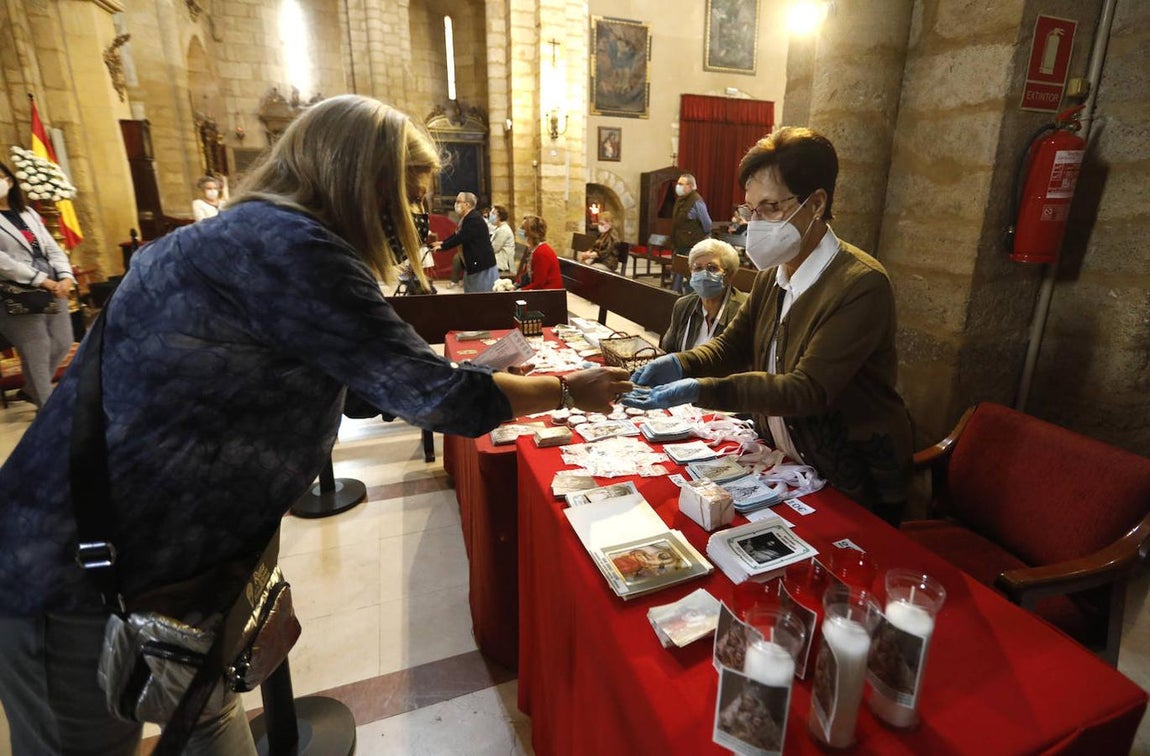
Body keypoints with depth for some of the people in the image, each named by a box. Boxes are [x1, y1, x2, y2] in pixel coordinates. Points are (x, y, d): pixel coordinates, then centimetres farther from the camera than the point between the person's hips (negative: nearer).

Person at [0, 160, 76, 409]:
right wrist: (41, 280, -18)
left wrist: (66, 277, -7)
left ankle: (32, 389, 34)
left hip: (53, 290, 6)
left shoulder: (28, 213, 17)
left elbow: (52, 248, 10)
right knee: (36, 353, -2)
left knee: (63, 343, 12)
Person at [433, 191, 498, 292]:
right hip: (472, 263, 10)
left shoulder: (474, 219, -20)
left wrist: (442, 246, -16)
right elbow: (457, 234, 17)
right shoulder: (467, 217, 11)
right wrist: (443, 242, 5)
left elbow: (461, 237, -23)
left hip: (482, 263, -10)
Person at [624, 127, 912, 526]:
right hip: (784, 463, 6)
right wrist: (679, 365, -18)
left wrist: (700, 390, -35)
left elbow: (808, 390, -28)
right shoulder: (773, 276, 1)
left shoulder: (861, 285, -23)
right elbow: (732, 344, 3)